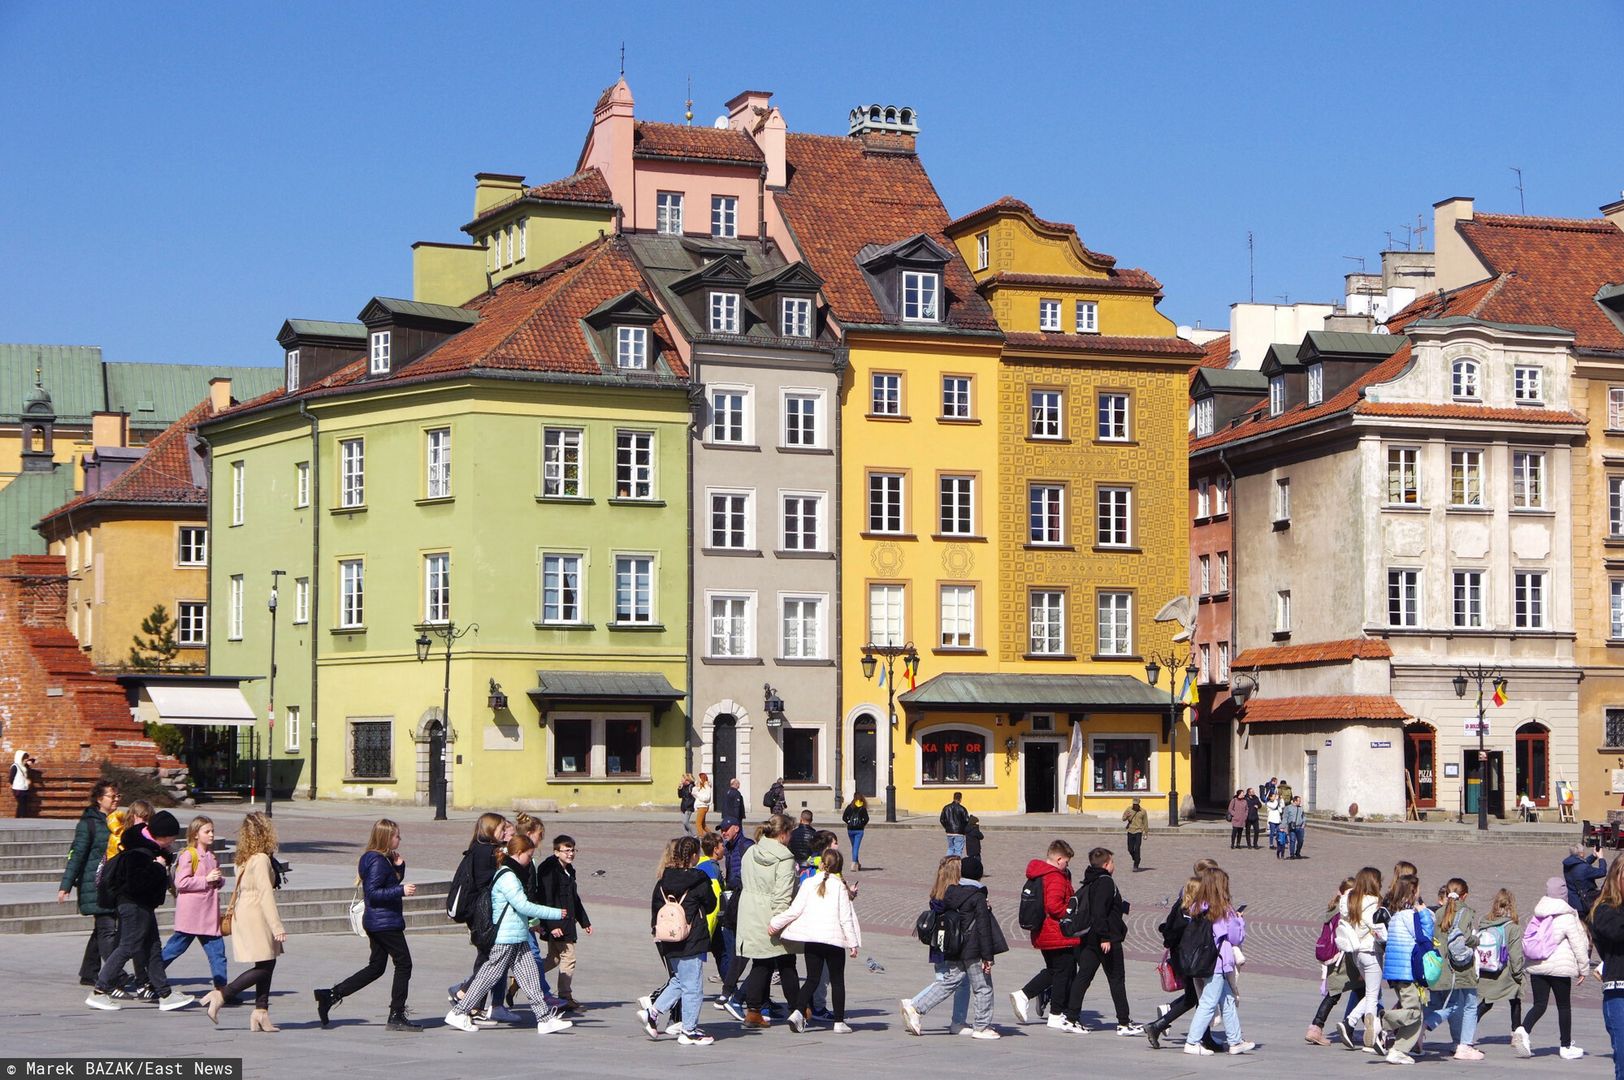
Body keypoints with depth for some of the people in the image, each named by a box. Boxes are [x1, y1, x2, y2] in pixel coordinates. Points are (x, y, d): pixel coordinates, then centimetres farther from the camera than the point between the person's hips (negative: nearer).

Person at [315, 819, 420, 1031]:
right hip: (385, 923, -10)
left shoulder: (385, 859, 14)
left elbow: (392, 884, 22)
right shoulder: (377, 861, -16)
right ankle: (396, 1016, 1)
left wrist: (399, 866, 5)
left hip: (376, 923, 10)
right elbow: (373, 893, -22)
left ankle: (331, 995, 12)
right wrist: (401, 890, -26)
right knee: (403, 964, -3)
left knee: (376, 967, 14)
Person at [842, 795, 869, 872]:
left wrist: (849, 823, 8)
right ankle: (854, 863, -18)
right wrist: (862, 824, 4)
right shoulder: (863, 808, -4)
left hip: (850, 829, 2)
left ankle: (857, 863, 26)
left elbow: (844, 817, -4)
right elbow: (866, 818, -12)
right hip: (859, 830, -2)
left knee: (854, 847, 16)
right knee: (856, 847, -4)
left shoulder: (849, 806, 0)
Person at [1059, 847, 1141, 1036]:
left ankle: (1071, 1019, 1)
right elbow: (1099, 911, -24)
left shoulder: (1088, 883, 12)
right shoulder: (1106, 882, -15)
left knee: (1083, 976, 6)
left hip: (1087, 939, 8)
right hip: (1108, 940, -8)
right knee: (1117, 979, 1)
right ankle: (1124, 1023, 6)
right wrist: (1105, 938, -25)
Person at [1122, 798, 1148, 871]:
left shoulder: (1143, 811, -1)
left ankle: (1136, 866, -6)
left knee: (1137, 849, -10)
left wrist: (1146, 834, 5)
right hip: (1130, 831, 3)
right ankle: (1136, 860, 33)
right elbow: (1123, 818, 8)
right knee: (1130, 849, 5)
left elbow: (1145, 823, 5)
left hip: (1138, 832, -3)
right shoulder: (1129, 809, 4)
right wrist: (1127, 817, -16)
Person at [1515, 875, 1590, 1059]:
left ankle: (1523, 1031, -22)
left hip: (1536, 966, 5)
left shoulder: (1537, 915, 9)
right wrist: (1583, 968, 2)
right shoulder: (1567, 918, -9)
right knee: (1564, 1006, 8)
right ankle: (1566, 1046, 16)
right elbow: (1578, 945, -8)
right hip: (1560, 967, -5)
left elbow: (1527, 939, 16)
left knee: (1539, 1005, 4)